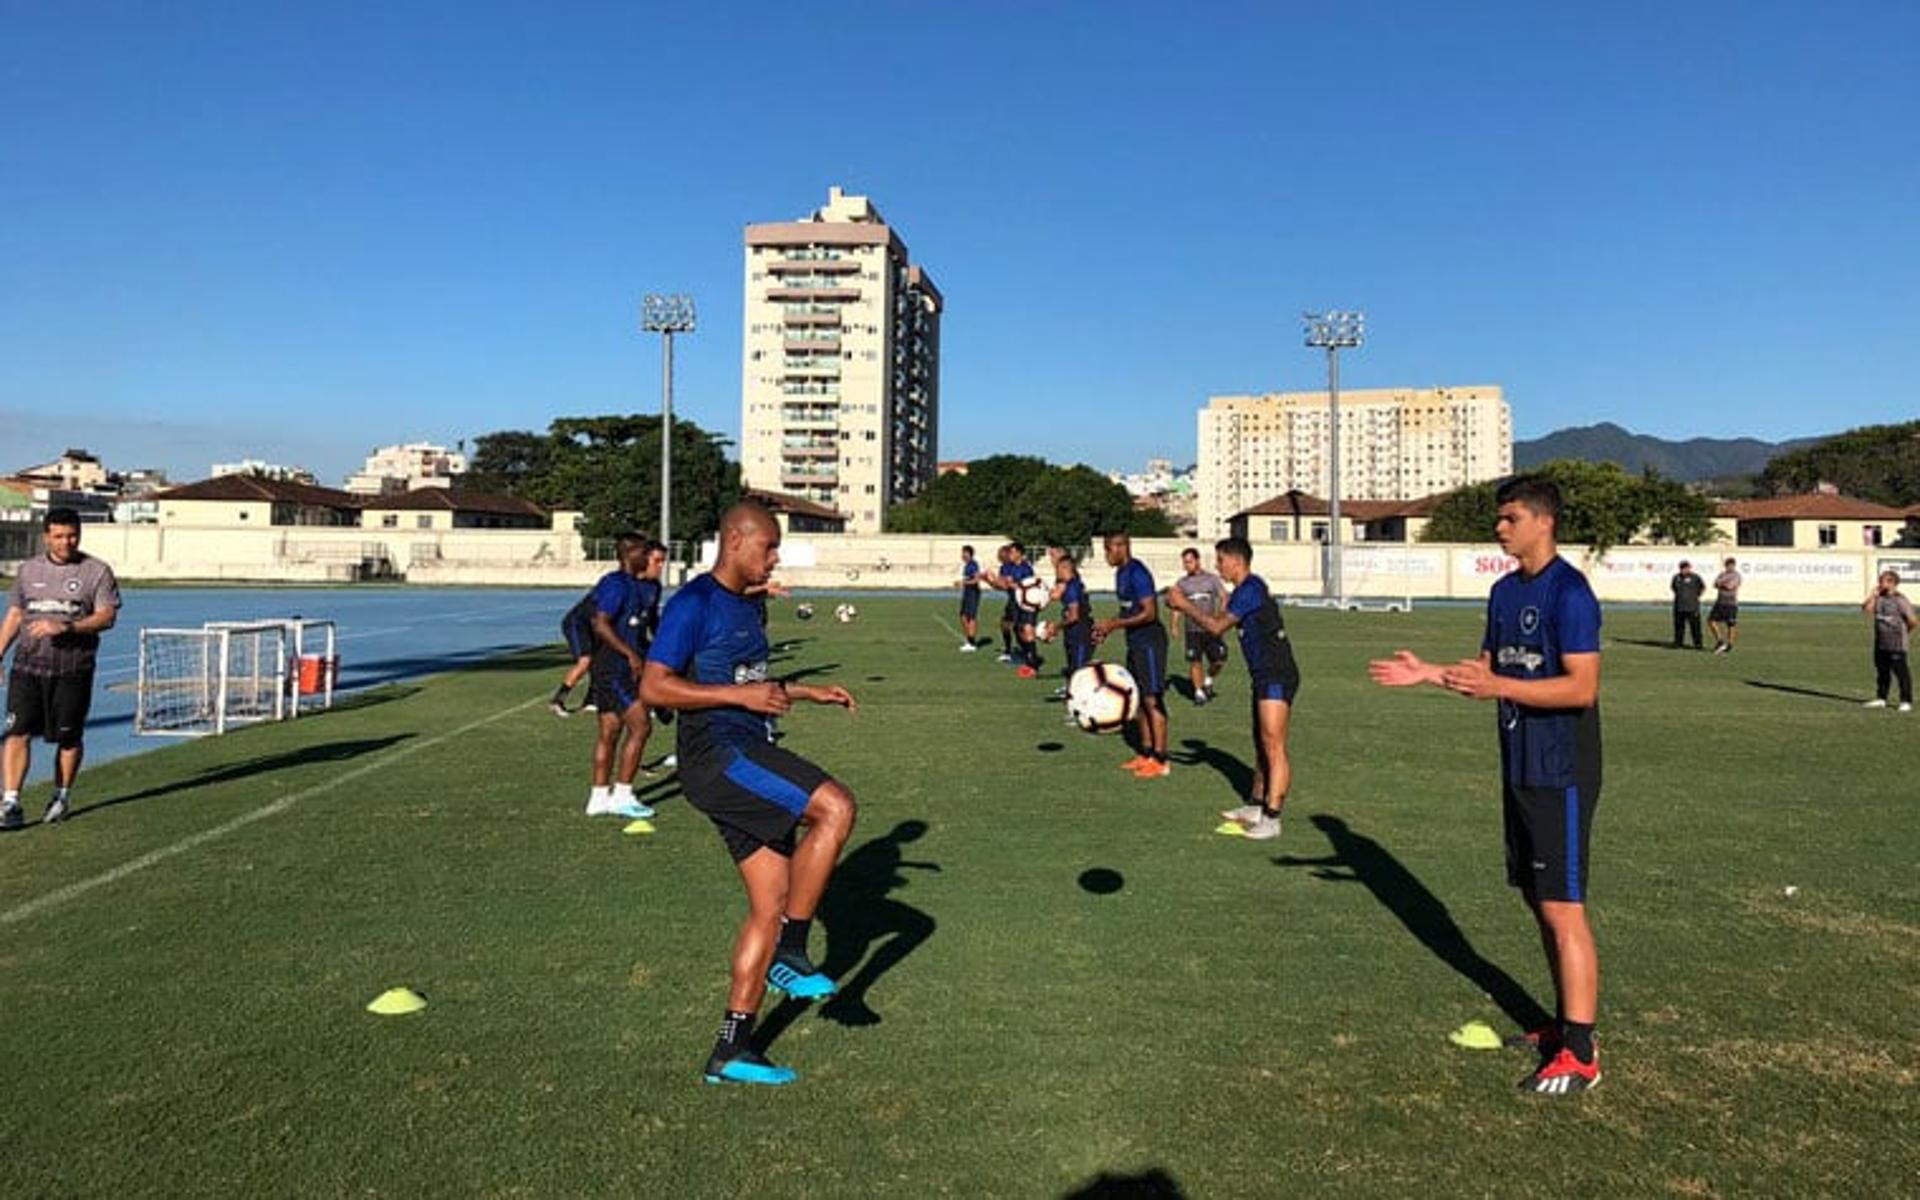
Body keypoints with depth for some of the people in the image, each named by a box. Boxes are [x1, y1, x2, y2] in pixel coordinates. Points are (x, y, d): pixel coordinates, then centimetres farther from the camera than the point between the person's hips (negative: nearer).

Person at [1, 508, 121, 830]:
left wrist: (65, 627, -22)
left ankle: (62, 797, 25)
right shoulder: (28, 570, 12)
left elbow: (107, 617, -9)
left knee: (69, 738, 7)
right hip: (27, 667, 3)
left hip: (73, 670, -2)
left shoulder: (97, 572, -1)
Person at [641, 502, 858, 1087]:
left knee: (771, 903, 6)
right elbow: (653, 687, -16)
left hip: (746, 759, 10)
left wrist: (810, 692, 22)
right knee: (836, 807, -23)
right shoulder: (694, 604, -9)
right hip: (717, 754, -9)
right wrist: (741, 695, -21)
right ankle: (790, 954, -9)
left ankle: (731, 1052, 14)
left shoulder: (744, 607, 20)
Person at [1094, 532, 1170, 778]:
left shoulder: (1137, 573, -17)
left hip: (1149, 641, -10)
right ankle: (1146, 753, 22)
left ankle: (1161, 761, -4)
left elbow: (1149, 613, -22)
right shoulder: (1120, 573, 13)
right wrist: (1108, 627, 9)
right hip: (1135, 642, 10)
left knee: (1152, 699, -7)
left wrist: (1114, 624, -20)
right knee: (1139, 699, 14)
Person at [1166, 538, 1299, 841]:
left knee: (1273, 747, -12)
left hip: (1277, 677, -11)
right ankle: (1255, 806, 26)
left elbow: (1217, 627, -16)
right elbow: (1219, 622, 20)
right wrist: (1185, 604, 12)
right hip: (1265, 677, 11)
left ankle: (1271, 819, -13)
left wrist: (1185, 605, -6)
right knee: (1262, 744, 17)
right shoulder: (1246, 589, 16)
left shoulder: (1251, 589, -16)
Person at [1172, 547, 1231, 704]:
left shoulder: (1212, 578, 5)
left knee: (1219, 660, -4)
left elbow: (1224, 597, 3)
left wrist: (1220, 613, -14)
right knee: (1195, 661, -5)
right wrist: (1175, 625, 0)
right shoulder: (1181, 582, 8)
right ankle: (1199, 691, 7)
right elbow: (1176, 605, 11)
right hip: (1193, 630, 0)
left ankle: (1208, 679, 24)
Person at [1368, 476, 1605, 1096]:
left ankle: (1580, 1054, 3)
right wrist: (1427, 673, 6)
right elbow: (1490, 668, 18)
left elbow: (1582, 686, -21)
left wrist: (1498, 688, -27)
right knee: (1540, 901, 15)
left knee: (1562, 908, -6)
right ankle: (1567, 1026, 27)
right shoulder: (1505, 591, 12)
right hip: (1520, 767, 9)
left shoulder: (1569, 592, -15)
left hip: (1561, 772, -9)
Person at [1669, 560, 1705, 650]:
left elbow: (1703, 587, 11)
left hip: (1692, 607, -3)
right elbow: (1672, 586, 25)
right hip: (1679, 607, 3)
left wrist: (1697, 596, 5)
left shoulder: (1695, 578, -5)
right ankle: (1677, 643, 13)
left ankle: (1698, 644, 2)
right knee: (1679, 626, 6)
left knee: (1695, 626, -3)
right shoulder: (1676, 577, 5)